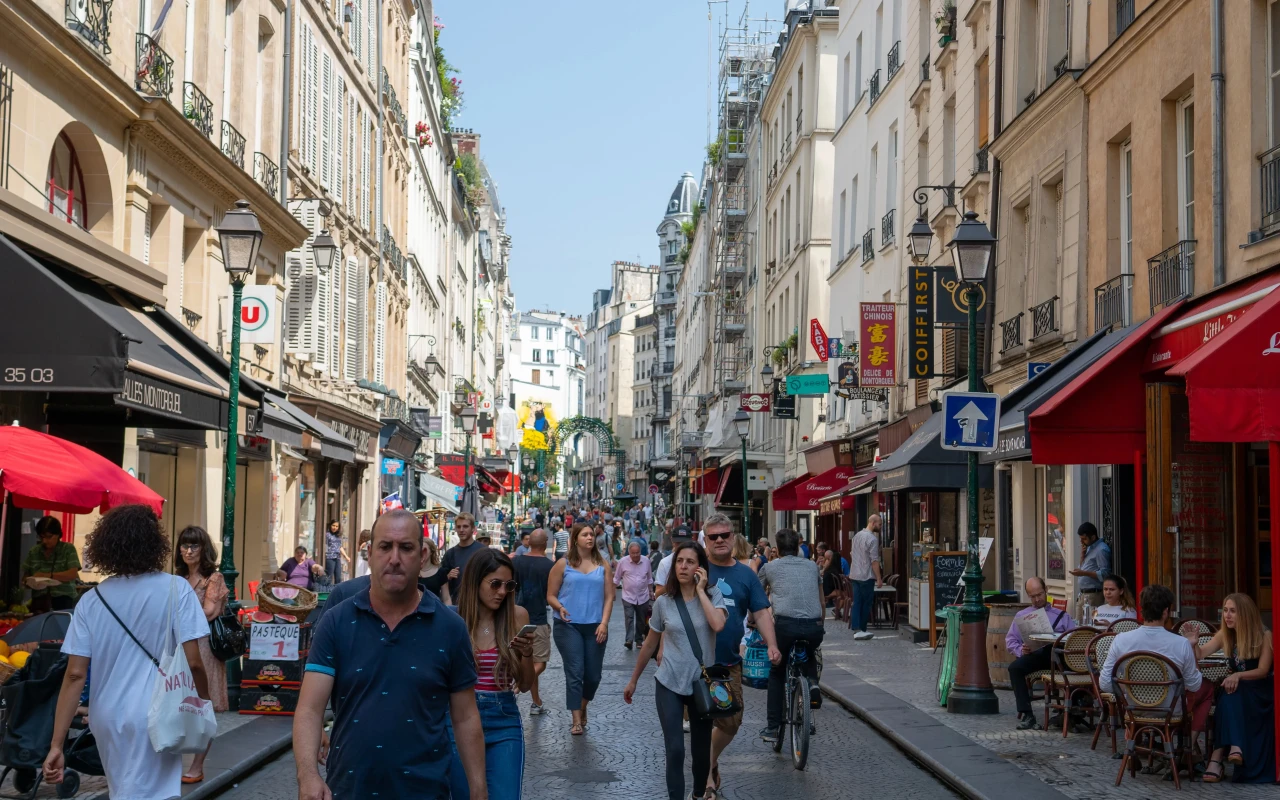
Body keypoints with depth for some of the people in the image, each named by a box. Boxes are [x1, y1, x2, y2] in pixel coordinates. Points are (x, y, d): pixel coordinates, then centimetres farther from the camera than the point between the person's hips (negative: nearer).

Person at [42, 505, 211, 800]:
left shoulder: (91, 600, 2)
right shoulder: (175, 589, -8)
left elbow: (75, 674, -3)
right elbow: (192, 661, -12)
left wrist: (56, 745, -2)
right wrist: (204, 701, 6)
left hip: (108, 719, 4)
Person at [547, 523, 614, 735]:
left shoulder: (603, 565, 6)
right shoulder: (563, 564, 1)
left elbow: (609, 597, 4)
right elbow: (551, 595, 3)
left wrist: (604, 623, -7)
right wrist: (560, 608, -18)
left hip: (595, 627, 3)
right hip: (569, 625, -2)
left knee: (593, 675, 8)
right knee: (575, 672, -9)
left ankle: (583, 707, 35)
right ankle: (577, 721, -5)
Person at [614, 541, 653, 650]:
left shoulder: (646, 561, 0)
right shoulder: (622, 562, -7)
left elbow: (649, 578, 13)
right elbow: (616, 579, 2)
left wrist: (651, 591, 14)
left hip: (643, 597, 3)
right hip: (628, 597, -3)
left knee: (641, 620, 10)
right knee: (629, 618, -14)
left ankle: (639, 639, 23)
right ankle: (629, 640, -20)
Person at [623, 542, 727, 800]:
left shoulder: (713, 595, -7)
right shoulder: (664, 602, -3)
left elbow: (718, 625, -28)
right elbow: (650, 644, 8)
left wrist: (701, 590, -20)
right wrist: (633, 680, 13)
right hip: (669, 685, 0)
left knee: (701, 751, 13)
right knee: (675, 750, -10)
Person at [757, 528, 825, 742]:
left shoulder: (769, 568, 18)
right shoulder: (812, 566, 23)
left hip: (785, 624, -2)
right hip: (814, 627, 2)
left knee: (776, 673, 19)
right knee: (809, 655, 36)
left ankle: (772, 728, 13)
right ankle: (812, 682, 7)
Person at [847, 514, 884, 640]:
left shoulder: (857, 535, 12)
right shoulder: (872, 538, -15)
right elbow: (874, 560, -18)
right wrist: (879, 578, -15)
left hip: (854, 575, 8)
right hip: (867, 576, -8)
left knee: (857, 602, 6)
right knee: (866, 603, 3)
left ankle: (856, 628, 1)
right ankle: (862, 629, 7)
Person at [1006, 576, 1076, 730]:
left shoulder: (1061, 615, 24)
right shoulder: (1021, 616, 27)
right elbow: (1010, 641, 19)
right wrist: (1020, 651, -4)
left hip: (1058, 653, -1)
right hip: (1034, 654, 1)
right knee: (1015, 667, -33)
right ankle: (1026, 715, -32)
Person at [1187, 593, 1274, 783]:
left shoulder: (1264, 636, -7)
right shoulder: (1225, 635, 6)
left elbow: (1263, 671, -11)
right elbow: (1201, 654, -2)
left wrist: (1238, 675, -29)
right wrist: (1194, 644, -25)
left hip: (1260, 690, -4)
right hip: (1237, 689, 4)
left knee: (1231, 696, -37)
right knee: (1228, 694, -35)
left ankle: (1217, 757, -48)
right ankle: (1234, 747, -50)